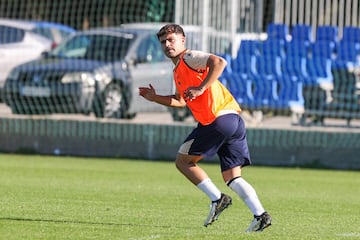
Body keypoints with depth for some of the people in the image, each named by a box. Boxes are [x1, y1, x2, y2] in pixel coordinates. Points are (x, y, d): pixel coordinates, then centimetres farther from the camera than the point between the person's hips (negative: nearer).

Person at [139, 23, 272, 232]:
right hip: (234, 121, 9)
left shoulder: (190, 57, -2)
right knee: (232, 177, 5)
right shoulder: (178, 70, 26)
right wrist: (155, 98, 28)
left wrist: (201, 88, -21)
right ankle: (260, 215, -9)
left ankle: (217, 199, -3)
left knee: (183, 161, 4)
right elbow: (181, 101, 38)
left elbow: (219, 62, -20)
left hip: (220, 118, -9)